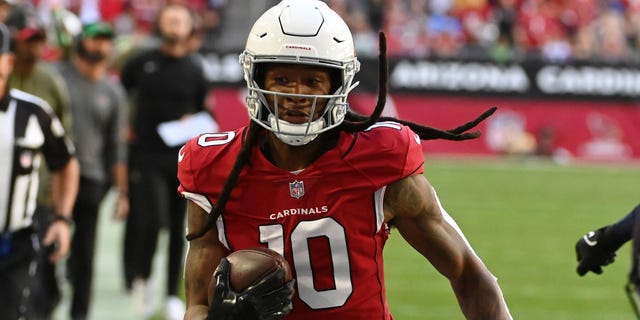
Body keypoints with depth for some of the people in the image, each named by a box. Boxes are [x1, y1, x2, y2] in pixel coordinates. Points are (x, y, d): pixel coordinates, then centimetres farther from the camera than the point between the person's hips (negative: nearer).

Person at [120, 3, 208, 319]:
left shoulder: (195, 70, 3)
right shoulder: (141, 63, 1)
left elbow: (204, 110, 13)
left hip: (183, 159, 2)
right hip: (146, 156, -2)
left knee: (178, 228, 5)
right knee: (151, 219, -16)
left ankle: (173, 294, 15)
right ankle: (141, 277, 7)